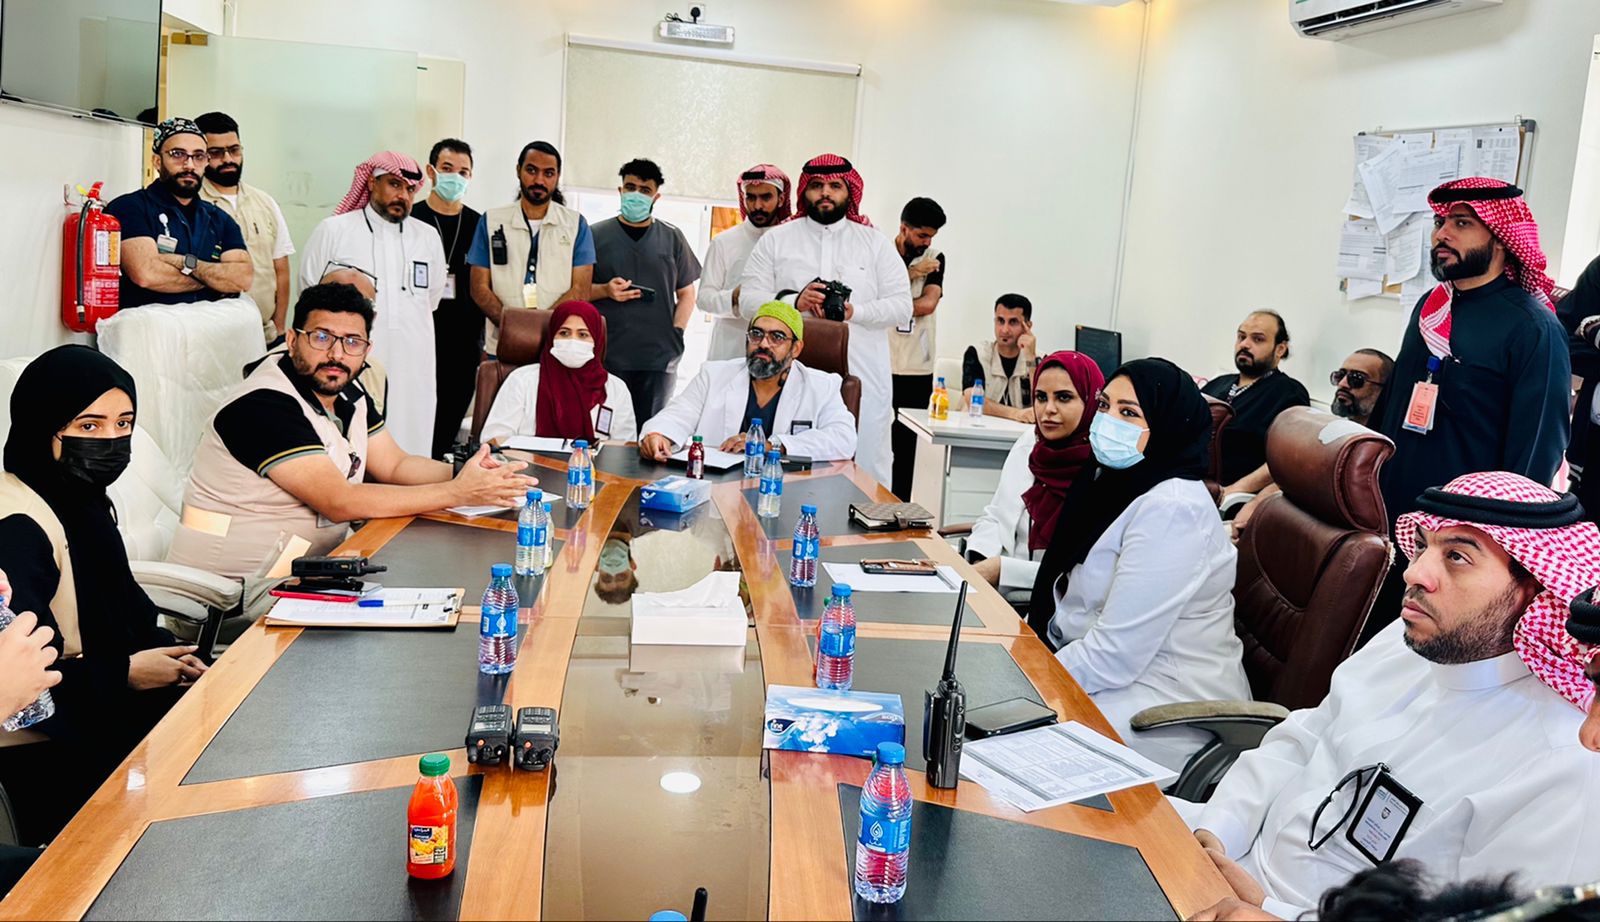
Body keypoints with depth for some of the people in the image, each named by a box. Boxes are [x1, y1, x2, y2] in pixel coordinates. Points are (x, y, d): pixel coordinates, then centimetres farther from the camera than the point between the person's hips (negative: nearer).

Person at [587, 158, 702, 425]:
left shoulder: (672, 238, 12)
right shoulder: (596, 235, 9)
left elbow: (686, 294, 14)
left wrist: (675, 335, 0)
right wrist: (605, 291, -10)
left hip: (659, 358, 1)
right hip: (606, 356, -1)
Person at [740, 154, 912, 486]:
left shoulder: (876, 243, 11)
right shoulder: (776, 240, 12)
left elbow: (901, 306, 4)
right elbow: (750, 299, 4)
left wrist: (854, 312, -13)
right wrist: (794, 302, -14)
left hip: (862, 380, 0)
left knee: (868, 467, 0)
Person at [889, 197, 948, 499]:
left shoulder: (934, 258, 7)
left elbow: (928, 304, -6)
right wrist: (911, 274, -10)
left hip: (917, 369, 2)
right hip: (878, 363, -2)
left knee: (906, 443, 5)